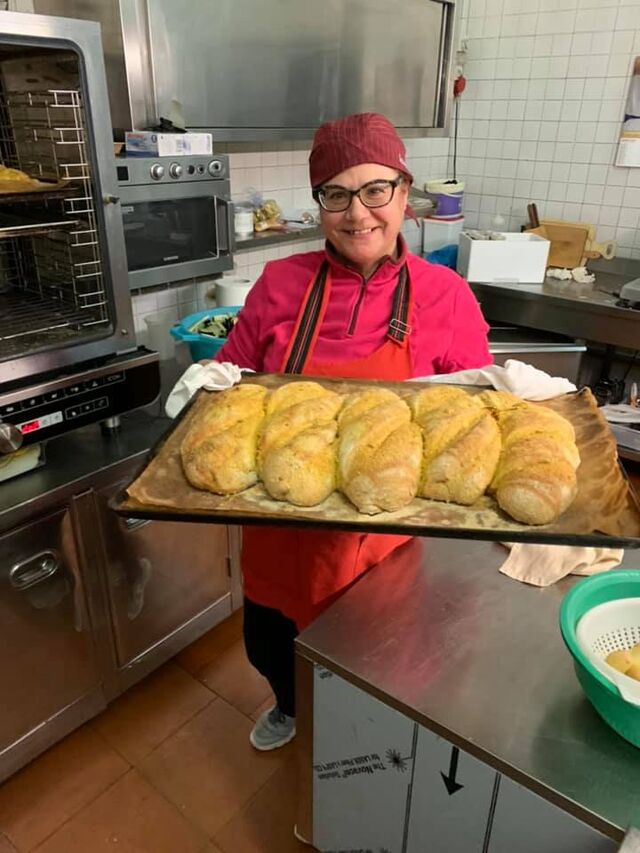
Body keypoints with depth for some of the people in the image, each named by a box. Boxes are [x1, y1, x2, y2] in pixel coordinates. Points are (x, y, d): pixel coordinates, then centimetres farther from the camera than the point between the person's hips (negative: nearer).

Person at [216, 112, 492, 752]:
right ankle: (290, 708, 63)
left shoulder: (446, 297, -9)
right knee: (268, 648, 25)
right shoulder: (280, 283, -6)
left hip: (383, 539, -1)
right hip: (282, 532, 2)